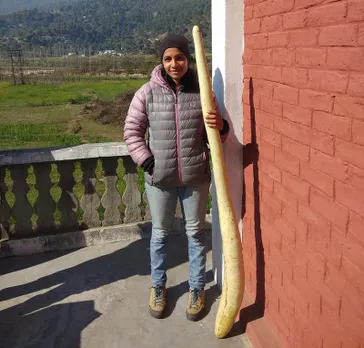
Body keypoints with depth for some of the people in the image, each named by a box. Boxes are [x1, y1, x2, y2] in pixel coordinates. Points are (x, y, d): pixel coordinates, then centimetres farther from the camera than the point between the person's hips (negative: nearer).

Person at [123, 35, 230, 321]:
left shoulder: (202, 91, -2)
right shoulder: (148, 93, -5)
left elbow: (214, 136, 4)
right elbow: (132, 131, 2)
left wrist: (221, 126, -19)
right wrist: (146, 161, -8)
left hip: (196, 177, 1)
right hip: (159, 178, 0)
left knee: (196, 232, 13)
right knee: (160, 233, 15)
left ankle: (197, 288, 33)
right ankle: (158, 286, 37)